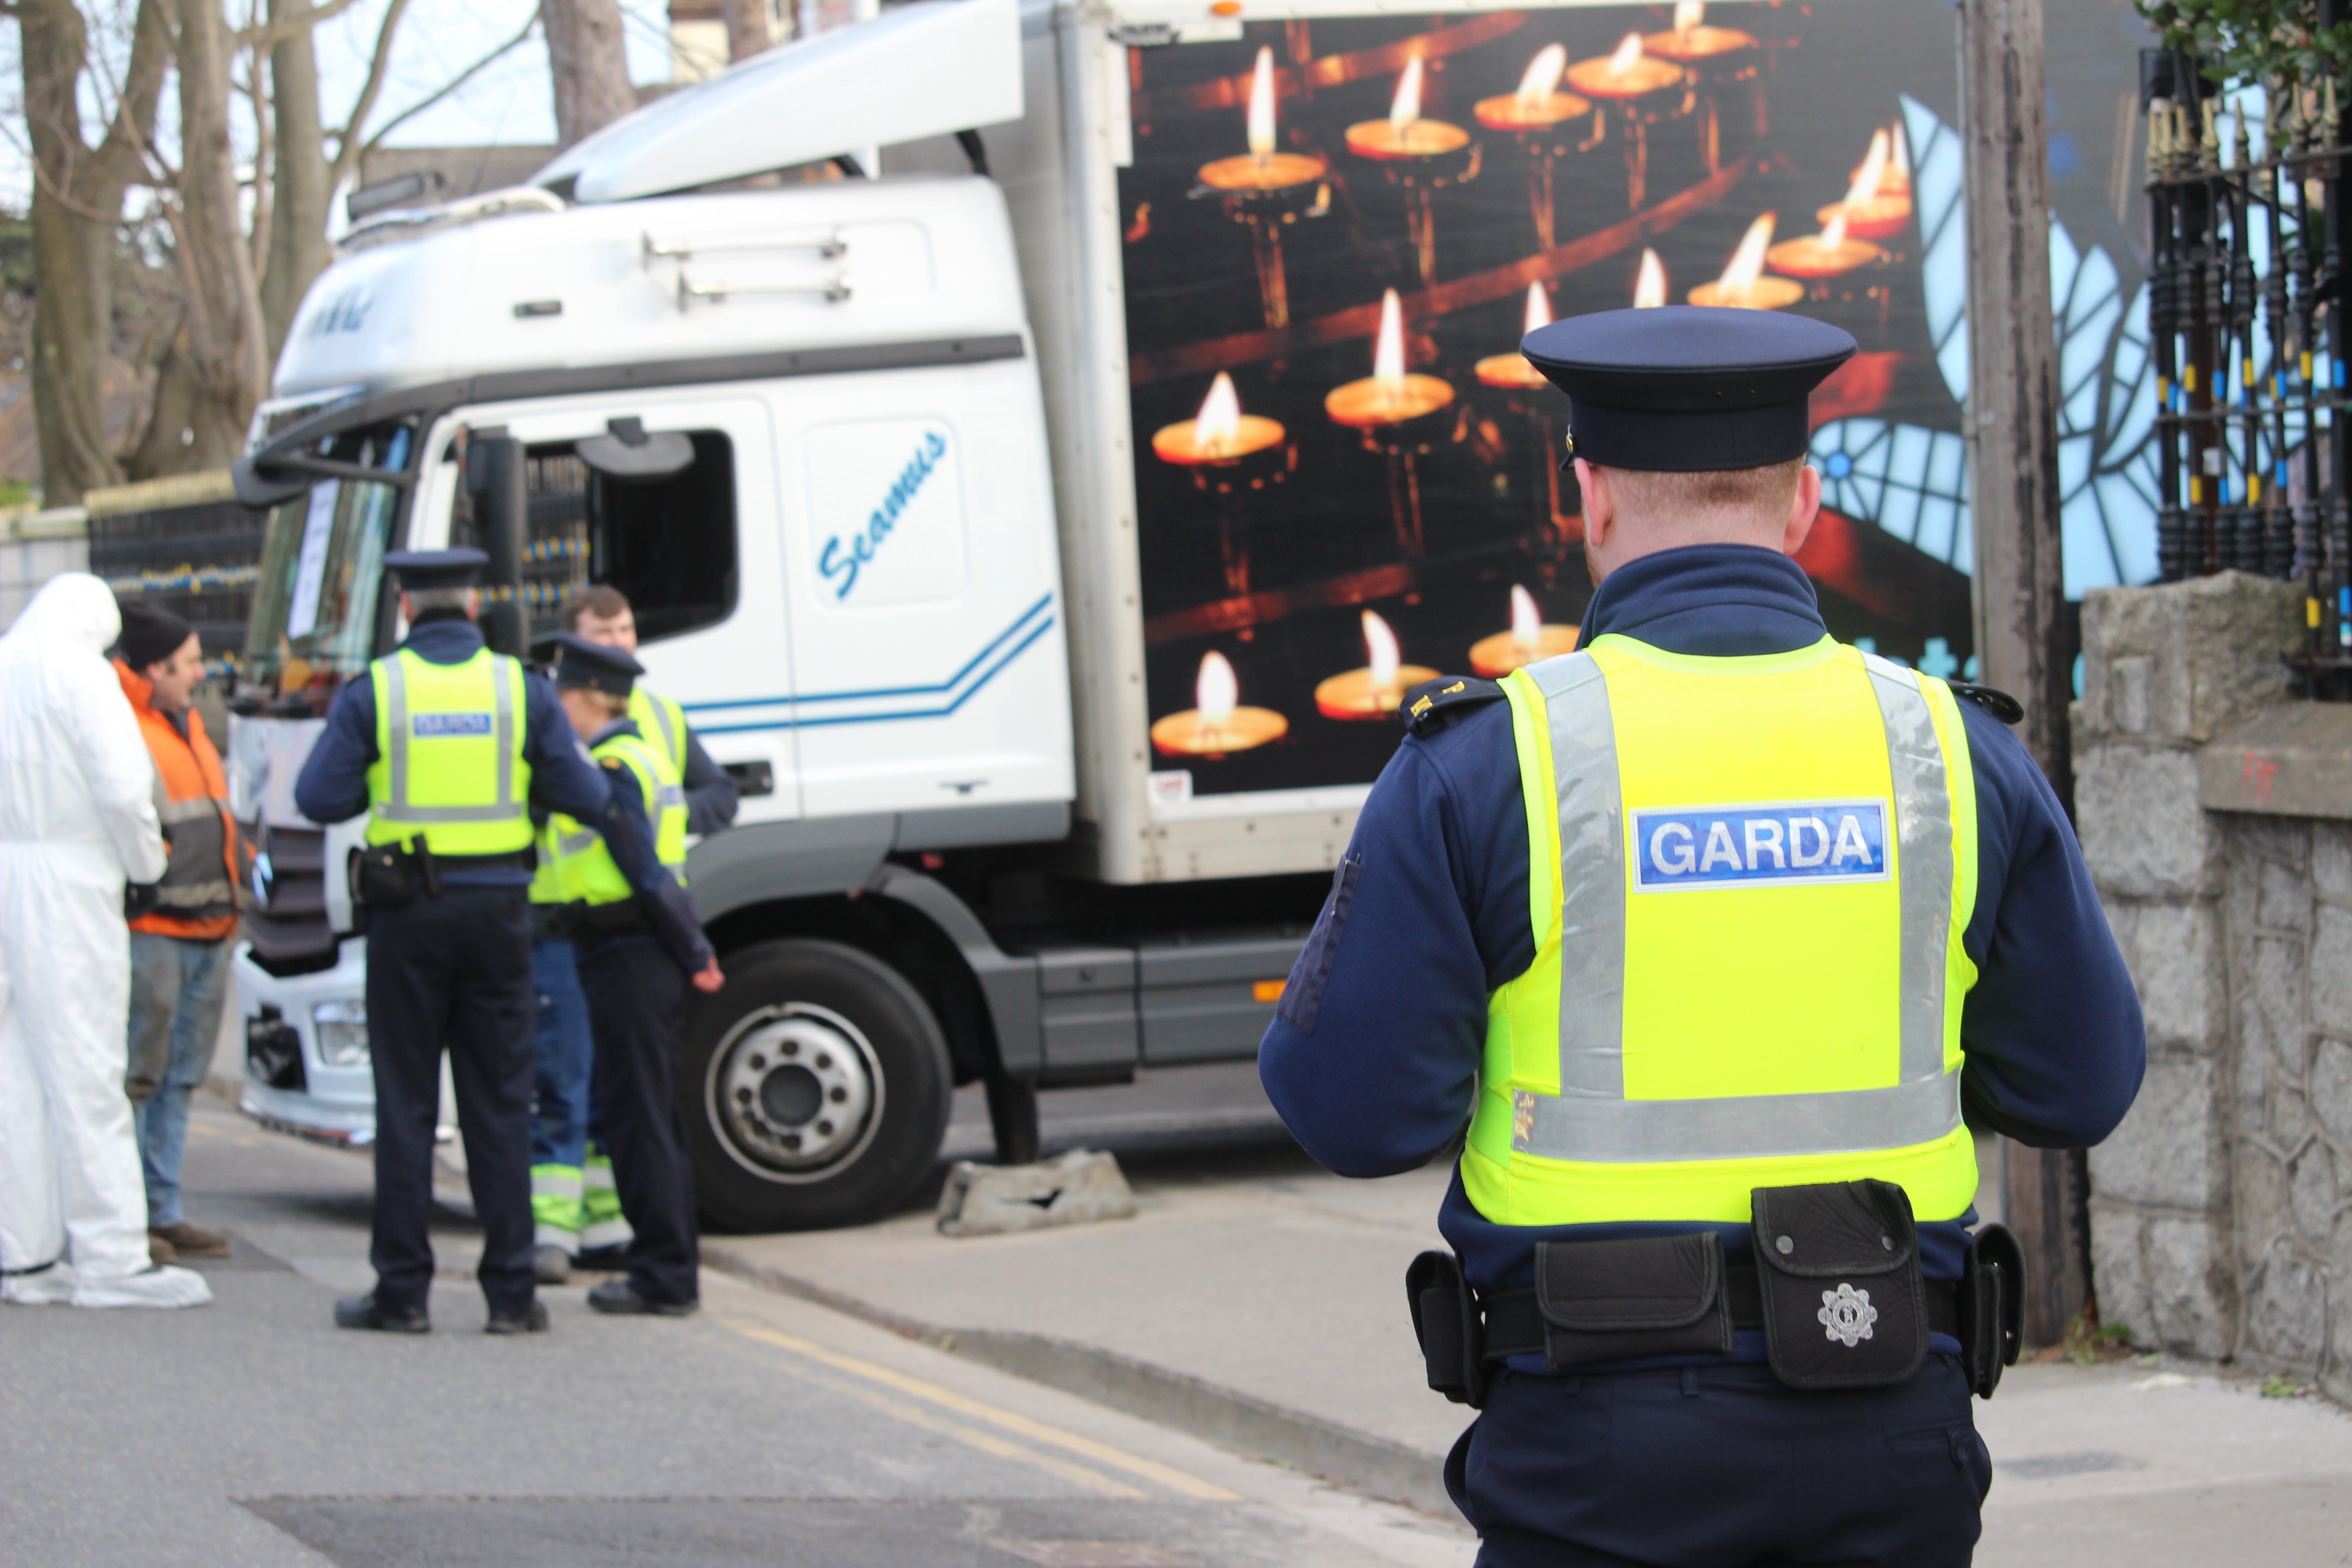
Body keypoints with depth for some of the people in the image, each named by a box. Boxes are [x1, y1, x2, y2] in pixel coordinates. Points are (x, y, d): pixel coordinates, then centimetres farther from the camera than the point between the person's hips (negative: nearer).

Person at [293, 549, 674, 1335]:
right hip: (496, 909, 1)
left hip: (407, 915, -1)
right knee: (500, 1106, 7)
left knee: (405, 1105, 5)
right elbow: (587, 798, 1)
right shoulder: (523, 691, 0)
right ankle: (511, 1291, 6)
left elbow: (320, 799, -6)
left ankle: (402, 1291, 5)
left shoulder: (372, 693, -4)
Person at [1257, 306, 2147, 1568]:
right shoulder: (1955, 754, 1)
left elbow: (1351, 1107, -6)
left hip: (1603, 1443, -2)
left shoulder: (1483, 766, -7)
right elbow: (2078, 1088, 7)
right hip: (1887, 1432, 2)